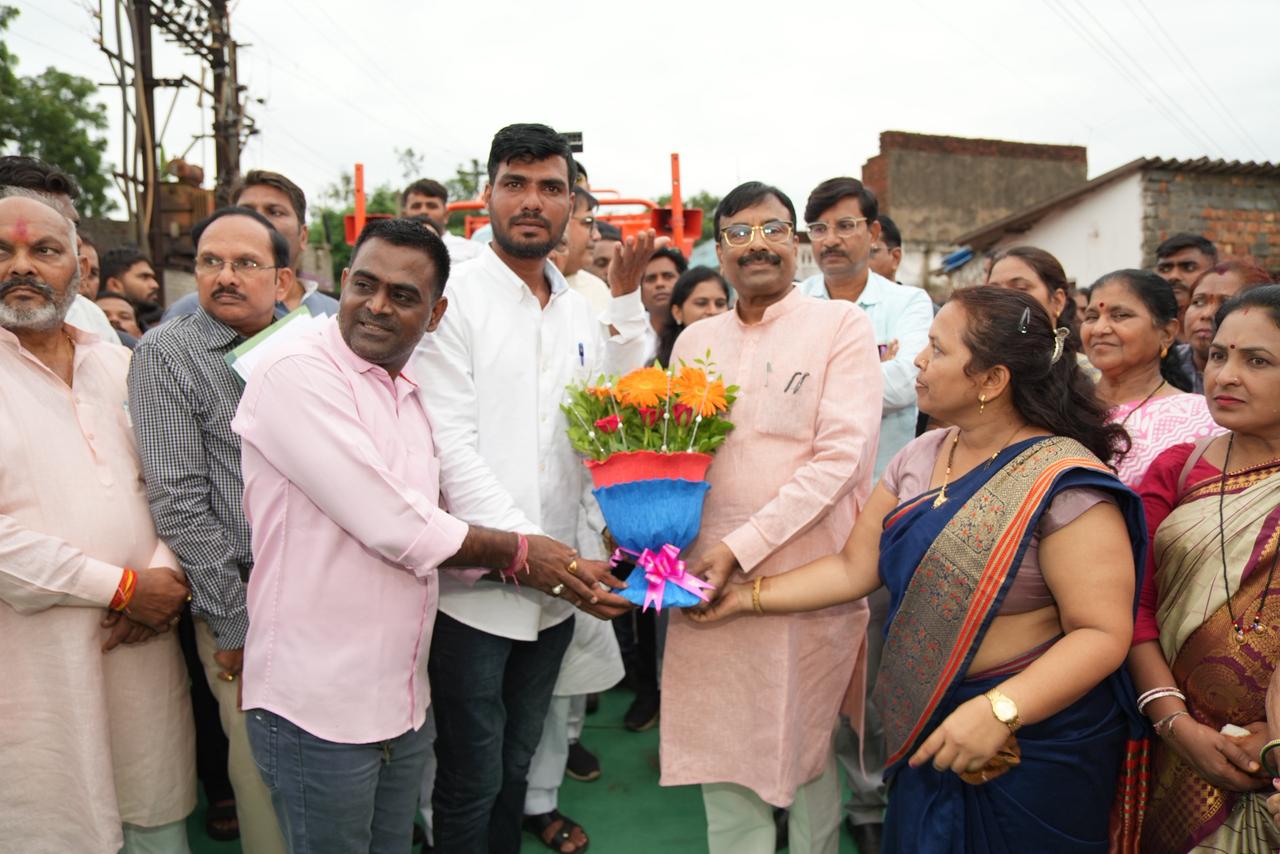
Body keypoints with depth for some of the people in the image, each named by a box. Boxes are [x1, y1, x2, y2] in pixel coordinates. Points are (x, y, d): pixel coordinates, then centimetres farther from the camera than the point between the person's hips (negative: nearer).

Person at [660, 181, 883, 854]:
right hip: (708, 580, 4)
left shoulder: (841, 326, -4)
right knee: (723, 744, 13)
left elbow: (842, 456, -13)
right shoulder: (694, 341, 10)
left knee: (808, 745, 13)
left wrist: (743, 546, -18)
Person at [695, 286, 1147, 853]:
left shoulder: (1063, 482, -20)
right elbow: (854, 567, 1)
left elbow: (1103, 633, -23)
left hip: (1034, 737, -6)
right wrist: (746, 598, -4)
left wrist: (1000, 712, -34)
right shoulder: (919, 458, 1)